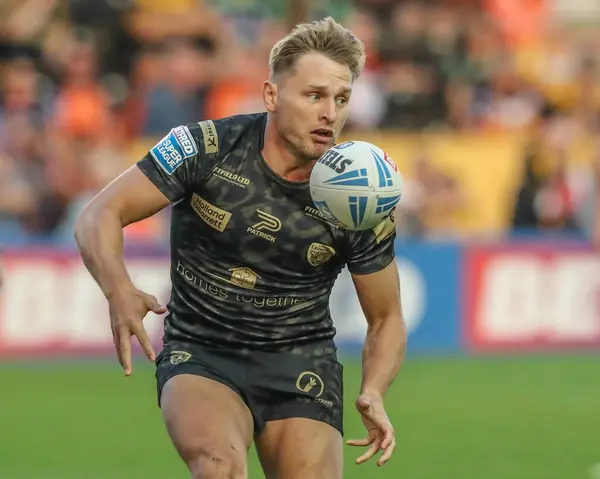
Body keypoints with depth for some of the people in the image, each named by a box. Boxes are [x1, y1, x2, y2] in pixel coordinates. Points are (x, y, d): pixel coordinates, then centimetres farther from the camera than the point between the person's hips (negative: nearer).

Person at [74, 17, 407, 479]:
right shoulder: (206, 148, -11)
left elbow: (386, 319, 6)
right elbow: (100, 216, -9)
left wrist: (373, 394, -15)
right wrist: (120, 292, -30)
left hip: (301, 364, 3)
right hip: (199, 354, -2)